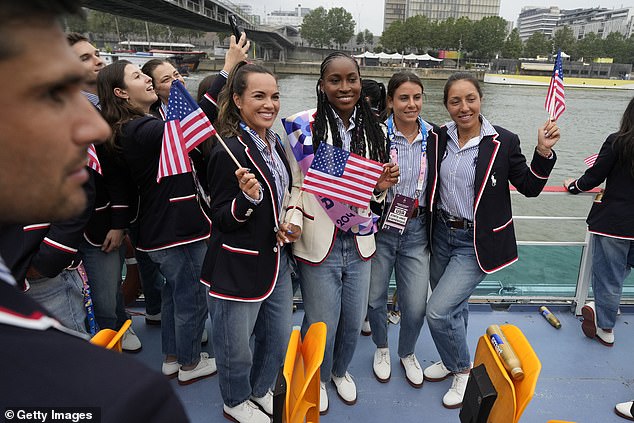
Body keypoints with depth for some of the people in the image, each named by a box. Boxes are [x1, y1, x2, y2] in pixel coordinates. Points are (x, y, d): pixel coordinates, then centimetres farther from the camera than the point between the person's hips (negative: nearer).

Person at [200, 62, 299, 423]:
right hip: (241, 265, -8)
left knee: (280, 336, 20)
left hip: (277, 257, 8)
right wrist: (248, 197, -34)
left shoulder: (274, 143, 6)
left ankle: (261, 390, 46)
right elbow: (222, 219, -16)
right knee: (237, 342, 12)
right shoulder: (229, 152, -20)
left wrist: (289, 224, 3)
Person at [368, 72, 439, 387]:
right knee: (375, 297, 11)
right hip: (380, 227, -1)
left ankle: (407, 353, 35)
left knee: (416, 305, 2)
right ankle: (381, 348, 42)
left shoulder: (434, 137, 2)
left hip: (417, 230, 2)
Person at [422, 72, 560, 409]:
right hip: (442, 233, 5)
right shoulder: (439, 138, -1)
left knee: (438, 311, -8)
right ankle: (452, 360, 47)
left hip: (477, 242, -4)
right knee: (453, 306, 20)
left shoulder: (503, 142, -11)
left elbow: (529, 188, -3)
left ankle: (463, 370, 20)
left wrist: (544, 152, -18)